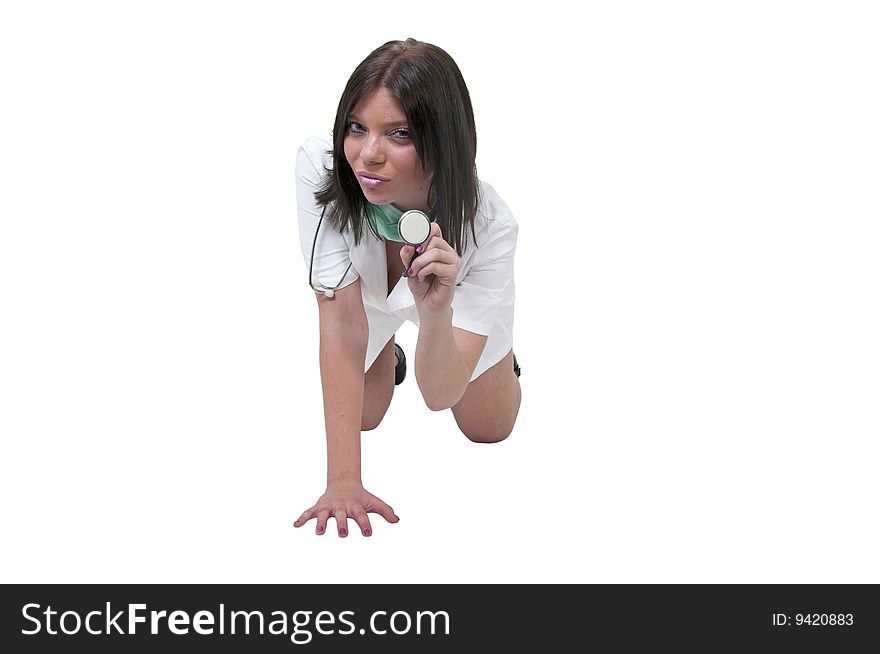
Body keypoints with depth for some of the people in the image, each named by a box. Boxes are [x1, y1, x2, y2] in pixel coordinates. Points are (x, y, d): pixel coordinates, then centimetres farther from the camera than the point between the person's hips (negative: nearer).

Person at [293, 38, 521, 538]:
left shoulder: (488, 224, -43)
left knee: (488, 429, 12)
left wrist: (436, 312, -64)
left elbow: (441, 396, -42)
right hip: (368, 291, 1)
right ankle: (386, 355, 43)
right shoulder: (319, 168, -44)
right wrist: (342, 479, -47)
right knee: (359, 415, 10)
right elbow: (343, 319, -41)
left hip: (455, 307, 0)